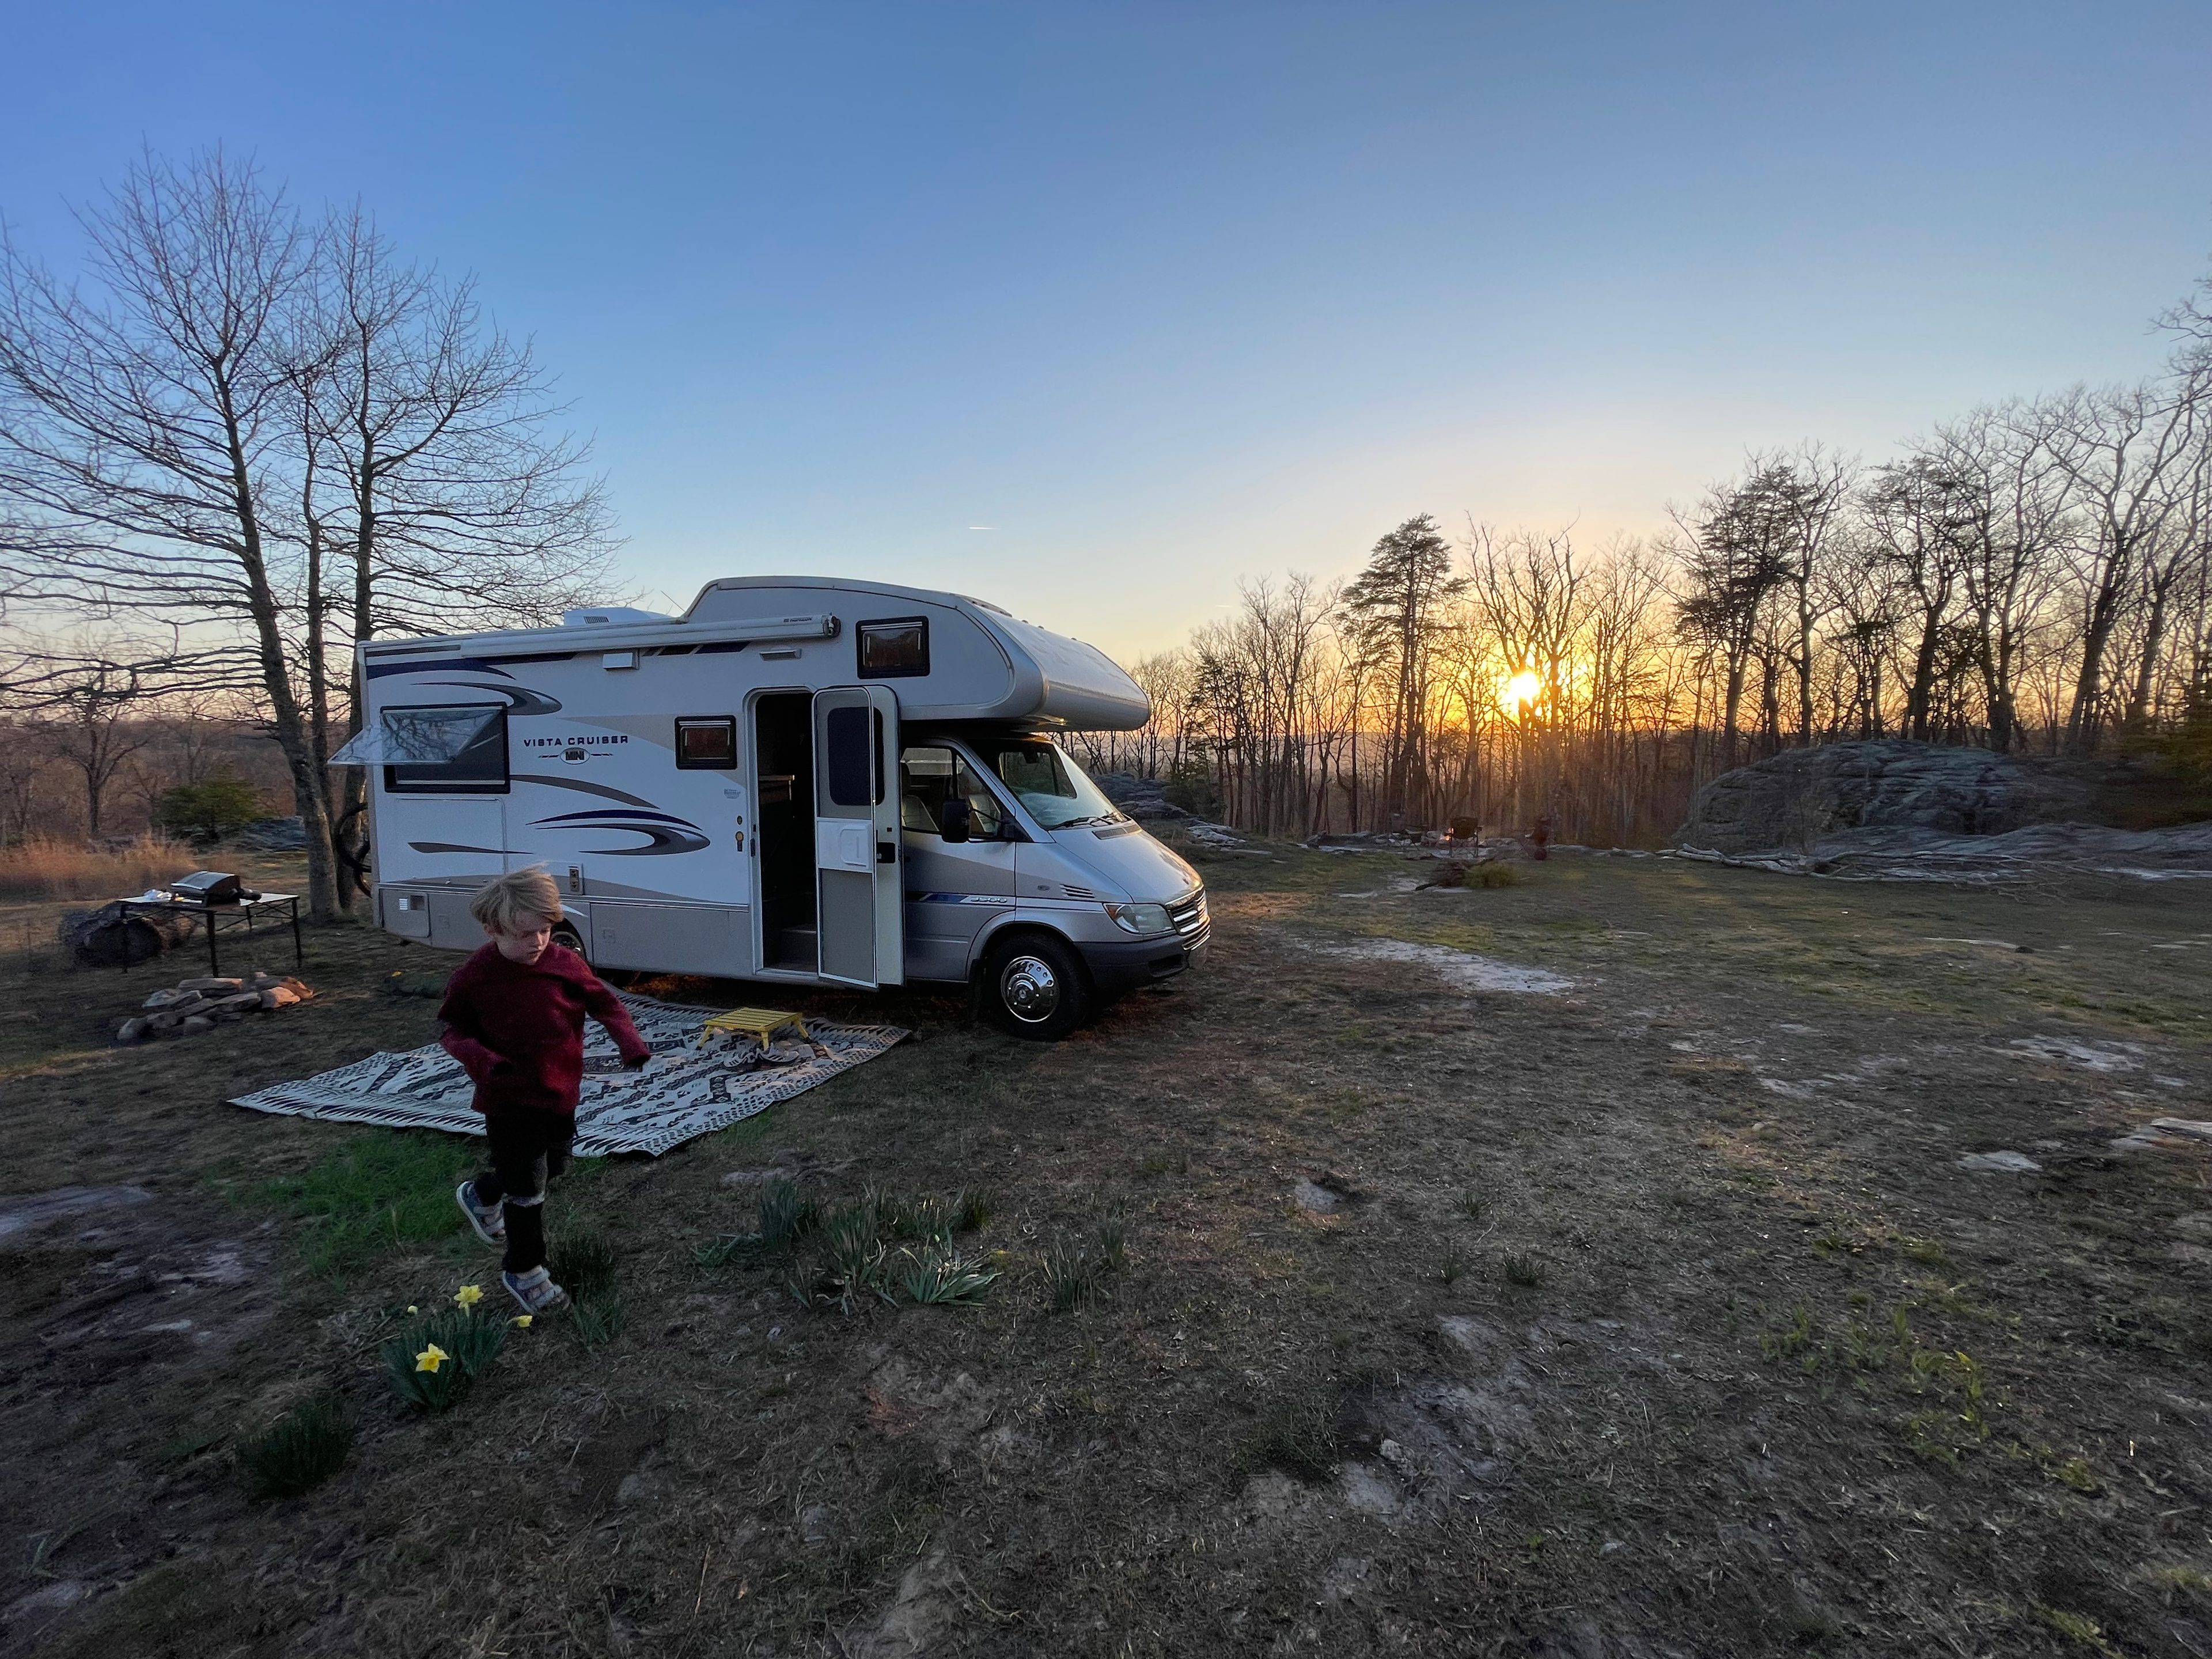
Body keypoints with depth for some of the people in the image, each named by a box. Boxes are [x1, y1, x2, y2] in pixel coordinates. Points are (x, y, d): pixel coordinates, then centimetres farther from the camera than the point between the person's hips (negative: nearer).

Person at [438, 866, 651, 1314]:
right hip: (510, 1099, -4)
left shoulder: (564, 962, -11)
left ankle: (481, 1196, 52)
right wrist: (479, 1058, -24)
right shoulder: (473, 978, -16)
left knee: (552, 1166, 24)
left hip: (560, 1092, 5)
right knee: (528, 1190, 2)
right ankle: (524, 1272, 24)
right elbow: (452, 1029, -3)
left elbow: (604, 1002, -1)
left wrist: (629, 1041, -17)